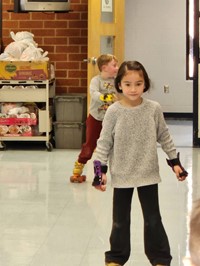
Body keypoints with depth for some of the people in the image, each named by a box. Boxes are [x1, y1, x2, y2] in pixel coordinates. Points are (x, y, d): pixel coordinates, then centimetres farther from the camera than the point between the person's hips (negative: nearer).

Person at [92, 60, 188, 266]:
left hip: (148, 174, 0)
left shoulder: (153, 108, -6)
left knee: (153, 219, 8)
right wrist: (100, 169, -9)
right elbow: (104, 142, -5)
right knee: (120, 220, 12)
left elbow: (164, 137, 5)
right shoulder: (114, 112, -10)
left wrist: (175, 162, 7)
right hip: (122, 175, 0)